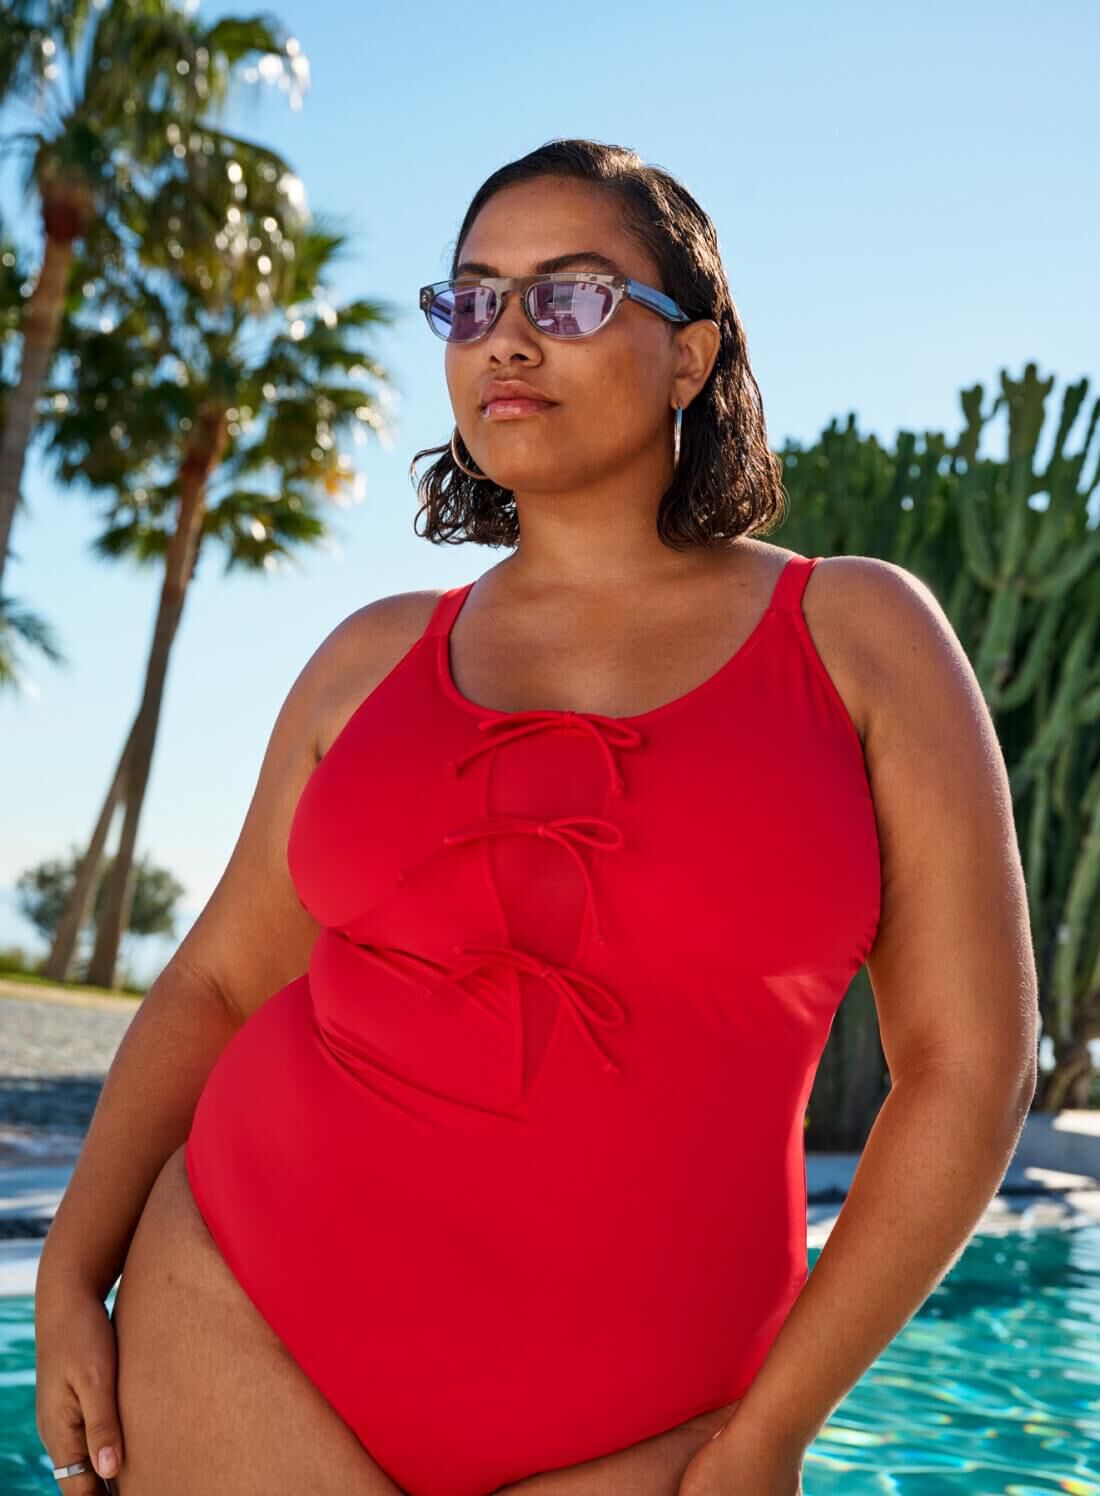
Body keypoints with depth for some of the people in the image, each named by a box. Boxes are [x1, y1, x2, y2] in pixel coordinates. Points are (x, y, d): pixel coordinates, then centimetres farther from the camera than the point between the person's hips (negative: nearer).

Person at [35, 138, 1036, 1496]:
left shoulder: (859, 634, -2)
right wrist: (72, 1275, -1)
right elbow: (220, 979, 11)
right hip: (246, 1329, 2)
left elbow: (965, 1061, -5)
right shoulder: (377, 658, 6)